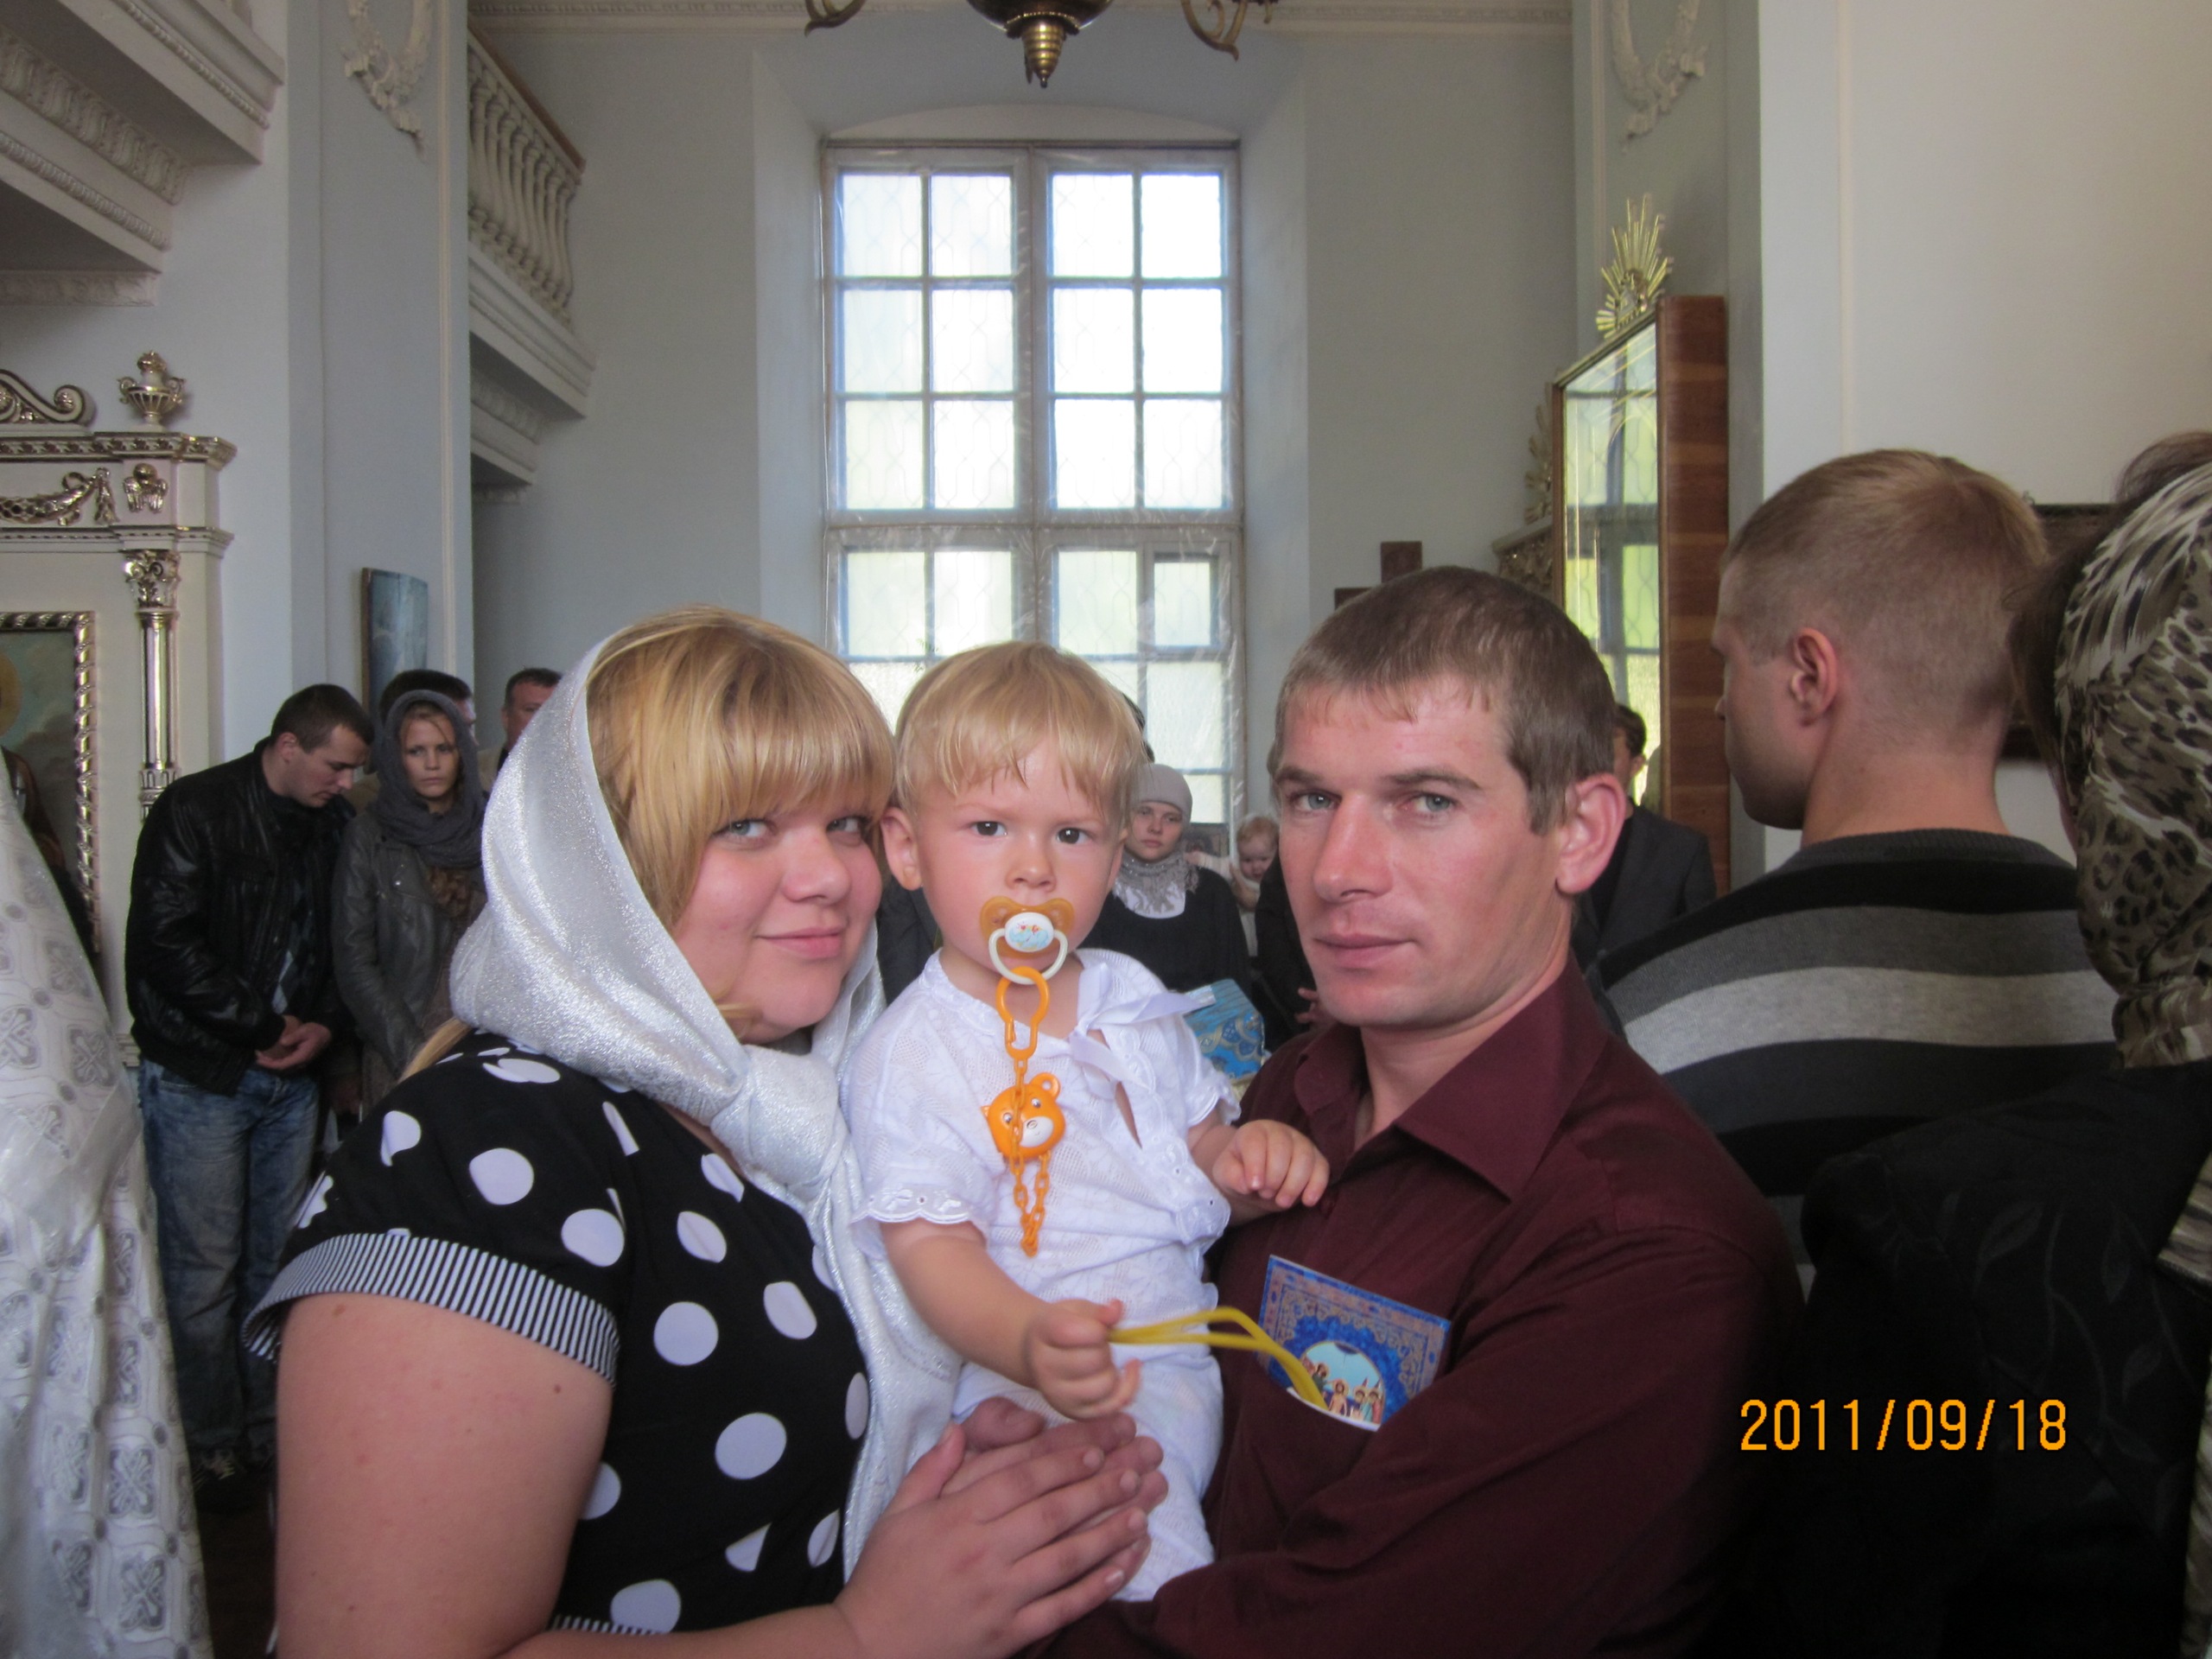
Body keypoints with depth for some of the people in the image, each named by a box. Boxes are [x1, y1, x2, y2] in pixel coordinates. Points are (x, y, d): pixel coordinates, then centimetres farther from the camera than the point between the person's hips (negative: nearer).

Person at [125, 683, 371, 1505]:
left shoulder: (333, 824, 9)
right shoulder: (196, 809, -8)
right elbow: (165, 944, -14)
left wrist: (324, 1022, -5)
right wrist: (263, 1025, -10)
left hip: (290, 1075, 5)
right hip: (199, 1076, -5)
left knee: (278, 1264, 8)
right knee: (205, 1273, 0)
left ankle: (270, 1430, 20)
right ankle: (214, 1449, 13)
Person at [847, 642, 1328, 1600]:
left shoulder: (1132, 1001, 10)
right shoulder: (912, 1054, -8)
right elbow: (930, 1243, -13)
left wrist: (1248, 1162, -5)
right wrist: (1029, 1343, -32)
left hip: (1194, 1337, 8)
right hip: (1070, 1392, -7)